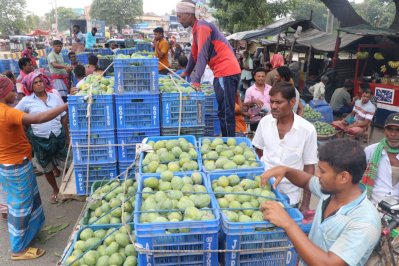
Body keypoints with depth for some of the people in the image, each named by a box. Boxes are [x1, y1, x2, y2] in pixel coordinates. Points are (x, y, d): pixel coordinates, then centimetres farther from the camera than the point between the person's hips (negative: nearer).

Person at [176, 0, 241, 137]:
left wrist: (196, 81, -23)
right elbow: (194, 54, 31)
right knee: (222, 111, 12)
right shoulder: (197, 28, 20)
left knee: (226, 113, -9)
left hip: (226, 72, -10)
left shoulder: (202, 26, -10)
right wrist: (186, 72, 39)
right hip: (222, 72, 10)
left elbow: (202, 55, -19)